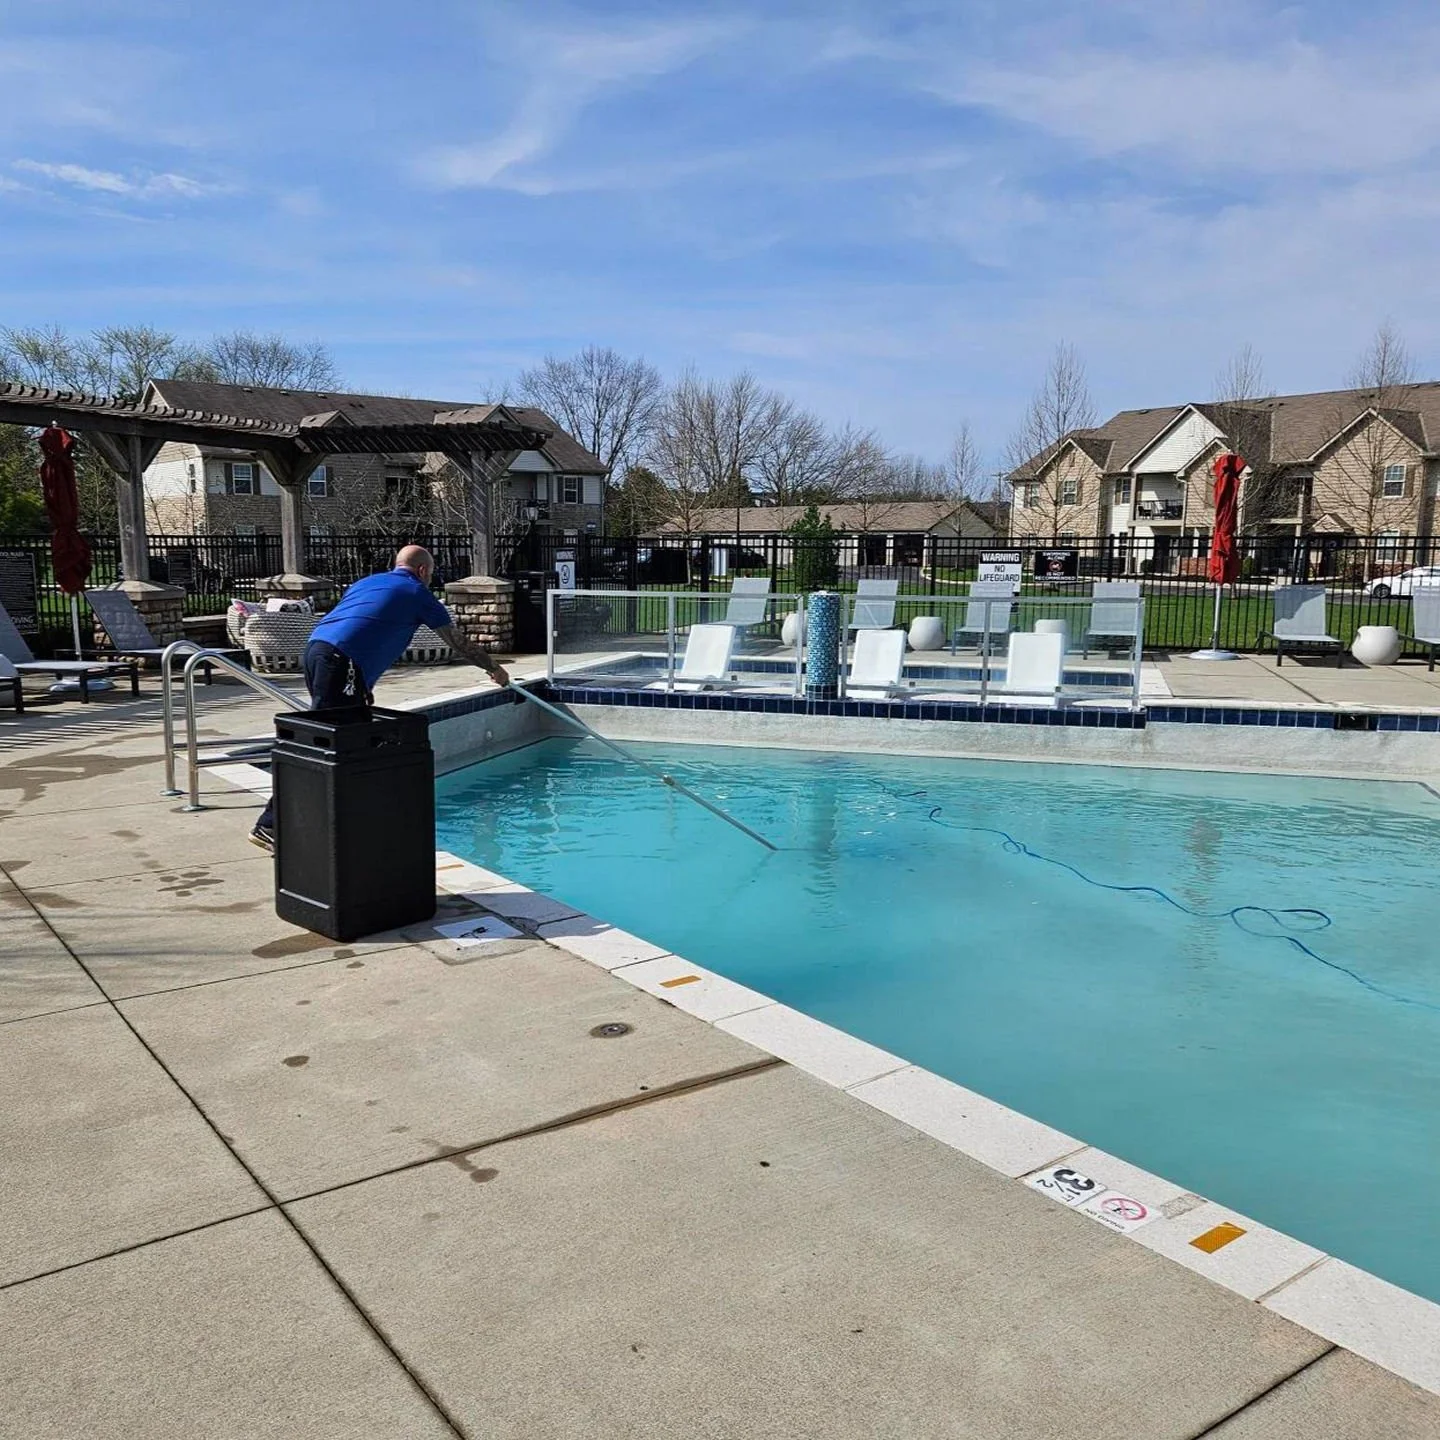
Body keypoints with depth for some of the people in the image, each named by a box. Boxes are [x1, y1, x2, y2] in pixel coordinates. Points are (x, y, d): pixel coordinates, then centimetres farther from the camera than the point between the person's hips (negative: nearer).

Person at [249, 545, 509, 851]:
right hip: (342, 661, -8)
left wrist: (362, 688, 33)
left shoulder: (367, 582, 29)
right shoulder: (417, 593, 12)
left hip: (315, 647, 8)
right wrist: (494, 669, 33)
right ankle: (270, 826, -12)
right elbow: (459, 644, 19)